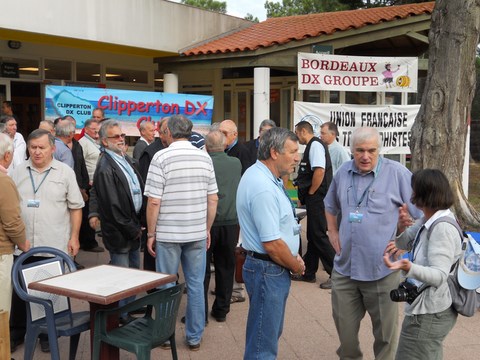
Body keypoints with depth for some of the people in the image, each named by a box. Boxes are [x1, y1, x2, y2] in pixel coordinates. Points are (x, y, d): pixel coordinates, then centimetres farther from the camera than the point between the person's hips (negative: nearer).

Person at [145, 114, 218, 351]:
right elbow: (213, 199, 4)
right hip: (197, 233, 3)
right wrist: (207, 229, 14)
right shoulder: (205, 157, 2)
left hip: (168, 233, -3)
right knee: (196, 285, 10)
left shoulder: (161, 157, -10)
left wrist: (151, 233, -2)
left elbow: (154, 201, -12)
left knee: (166, 287, 10)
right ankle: (194, 337, 19)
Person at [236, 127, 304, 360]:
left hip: (274, 268, 10)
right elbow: (272, 245, -26)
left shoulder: (260, 175, 7)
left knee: (271, 334, 24)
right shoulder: (263, 188, -25)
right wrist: (297, 266, -9)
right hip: (268, 270, -10)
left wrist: (293, 259, 10)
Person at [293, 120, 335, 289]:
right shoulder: (312, 145, 16)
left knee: (318, 236, -7)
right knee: (313, 236, 15)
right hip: (314, 200, 10)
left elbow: (320, 171, -25)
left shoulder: (315, 145, -13)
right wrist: (304, 196, 15)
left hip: (317, 198, -10)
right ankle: (309, 273, 25)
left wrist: (310, 193, -15)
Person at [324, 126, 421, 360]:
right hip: (344, 267, 5)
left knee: (385, 329, 10)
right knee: (344, 325, 18)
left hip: (381, 270, -4)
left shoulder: (396, 173, -11)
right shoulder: (343, 173, 5)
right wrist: (332, 232, 13)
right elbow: (330, 205, 24)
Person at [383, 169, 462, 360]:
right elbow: (404, 243, 14)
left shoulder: (443, 228, -26)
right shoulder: (428, 220, 3)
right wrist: (401, 227, -9)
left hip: (428, 314, -10)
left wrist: (408, 267, -50)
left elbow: (439, 275, -32)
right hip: (430, 309, 10)